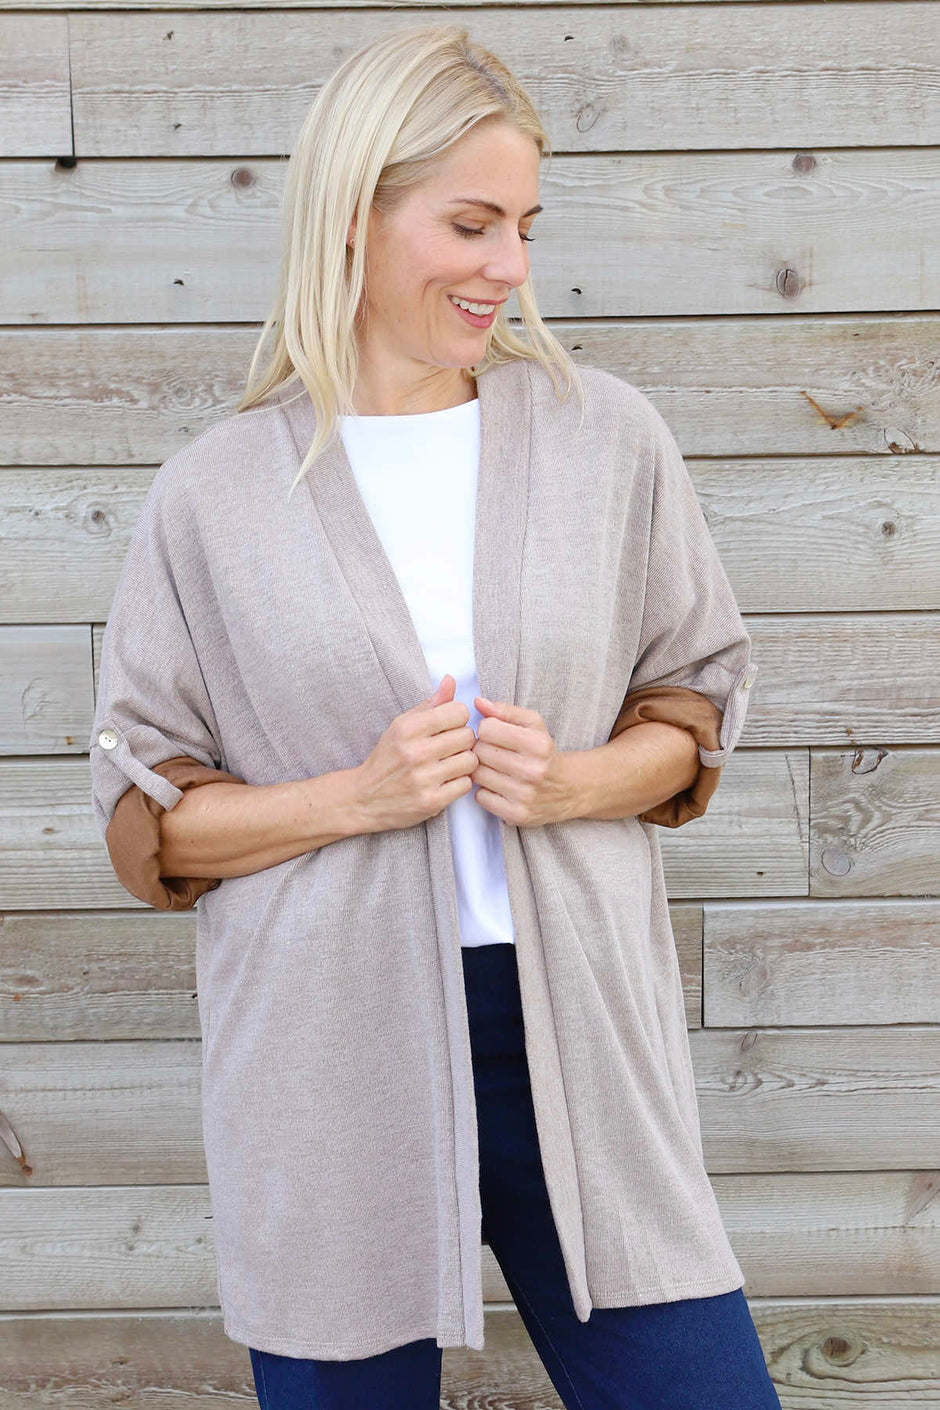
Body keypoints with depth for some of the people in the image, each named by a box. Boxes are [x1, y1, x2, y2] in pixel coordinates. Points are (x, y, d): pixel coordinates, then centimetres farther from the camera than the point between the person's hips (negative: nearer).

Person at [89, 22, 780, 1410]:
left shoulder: (608, 437, 4)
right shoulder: (216, 493, -1)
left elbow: (693, 708, 12)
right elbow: (145, 816, 3)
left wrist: (571, 782, -9)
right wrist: (359, 796, -13)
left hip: (574, 1030, 2)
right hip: (333, 1062, -1)